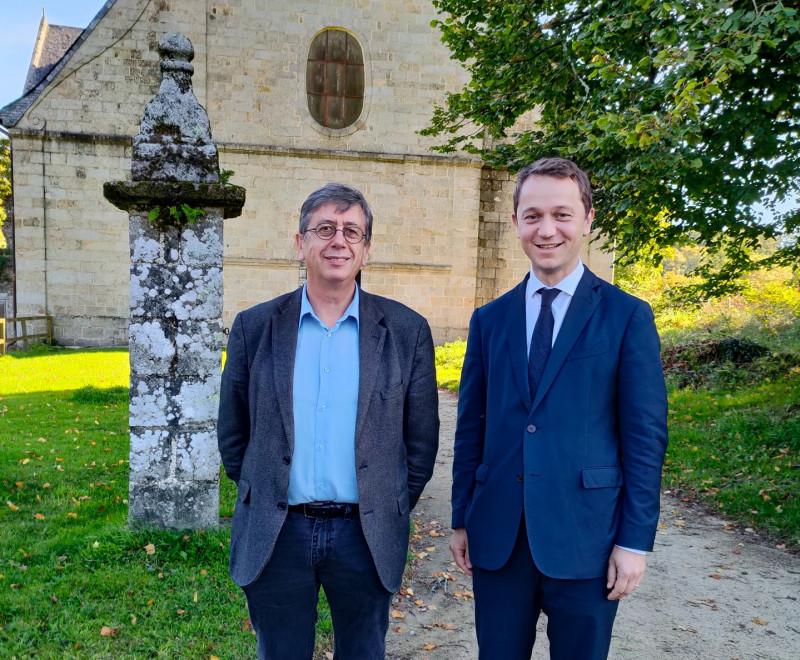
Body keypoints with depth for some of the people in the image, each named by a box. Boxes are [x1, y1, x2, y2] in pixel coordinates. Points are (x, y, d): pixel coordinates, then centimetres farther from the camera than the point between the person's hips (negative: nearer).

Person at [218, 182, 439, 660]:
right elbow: (233, 433, 7)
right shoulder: (255, 327, 0)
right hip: (275, 535, 1)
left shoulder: (406, 330, -3)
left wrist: (390, 513, 4)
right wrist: (261, 501, 7)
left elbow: (421, 440, 3)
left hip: (366, 535, 0)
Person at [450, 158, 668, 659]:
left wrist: (636, 540, -7)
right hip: (497, 537, 3)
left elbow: (646, 435, -4)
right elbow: (471, 427, 8)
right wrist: (462, 519, 9)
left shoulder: (628, 317, -3)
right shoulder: (490, 320, 6)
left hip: (586, 537, -2)